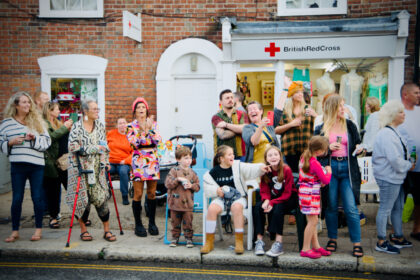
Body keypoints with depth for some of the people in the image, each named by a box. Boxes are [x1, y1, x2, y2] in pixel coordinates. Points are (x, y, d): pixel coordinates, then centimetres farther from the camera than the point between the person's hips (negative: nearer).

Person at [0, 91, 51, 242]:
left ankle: (38, 229, 17)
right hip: (17, 165, 0)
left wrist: (35, 138, -13)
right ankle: (15, 231, 17)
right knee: (17, 198, 4)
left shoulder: (36, 120, 8)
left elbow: (47, 141, 5)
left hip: (37, 164, 0)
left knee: (37, 197, 4)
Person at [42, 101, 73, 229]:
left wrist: (69, 128, -1)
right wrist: (64, 127, -13)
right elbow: (51, 136, -20)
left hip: (59, 161, 6)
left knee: (57, 189, 9)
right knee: (51, 190, 0)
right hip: (49, 162, -6)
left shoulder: (58, 123, 17)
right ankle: (53, 217, 9)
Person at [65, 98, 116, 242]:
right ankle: (83, 230, 17)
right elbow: (73, 147, -14)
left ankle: (106, 230, 8)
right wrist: (94, 148, -15)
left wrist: (106, 161, 11)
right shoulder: (77, 127, -5)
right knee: (83, 198, 0)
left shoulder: (100, 125, 11)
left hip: (97, 168, 4)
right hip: (81, 168, -4)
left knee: (101, 197, -1)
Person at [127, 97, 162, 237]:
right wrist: (142, 130, -17)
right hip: (138, 161, -2)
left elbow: (158, 140, -4)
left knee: (152, 193, 7)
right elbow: (134, 143, -11)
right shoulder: (131, 126, 2)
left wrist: (150, 128, -12)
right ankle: (138, 224, 10)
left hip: (152, 161, 2)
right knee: (138, 194, -1)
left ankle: (152, 223, 17)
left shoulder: (153, 124, 10)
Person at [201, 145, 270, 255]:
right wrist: (216, 190, -10)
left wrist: (260, 168, -33)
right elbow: (207, 186, 8)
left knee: (237, 207, -36)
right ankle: (209, 242, -15)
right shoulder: (214, 172, 5)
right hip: (221, 198, 1)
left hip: (238, 197, -1)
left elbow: (251, 169, -14)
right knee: (212, 208, -29)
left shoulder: (238, 166, 2)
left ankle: (239, 241, -23)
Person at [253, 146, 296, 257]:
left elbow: (287, 193, -17)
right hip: (273, 197, 4)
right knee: (257, 207, -23)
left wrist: (272, 203, -28)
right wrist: (266, 200, -24)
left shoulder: (286, 170, -16)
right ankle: (259, 240, -20)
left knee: (277, 208, -35)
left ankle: (279, 243, -29)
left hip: (288, 199, -4)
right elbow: (264, 190, 0)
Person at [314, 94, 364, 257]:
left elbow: (357, 145, 18)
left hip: (347, 168, 0)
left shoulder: (350, 126, 9)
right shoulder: (321, 128, 4)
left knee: (351, 207, -4)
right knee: (331, 206, 8)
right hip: (329, 168, 0)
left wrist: (358, 149, -3)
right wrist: (328, 147, -10)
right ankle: (332, 239, 23)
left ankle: (357, 243, 6)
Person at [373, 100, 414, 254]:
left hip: (396, 177, 11)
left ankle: (398, 237, 31)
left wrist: (409, 162, 9)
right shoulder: (386, 134, -20)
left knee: (398, 208, 18)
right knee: (385, 209, -1)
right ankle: (381, 242, 9)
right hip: (388, 178, -11)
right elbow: (395, 159, -23)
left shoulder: (394, 132, 14)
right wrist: (409, 166, -9)